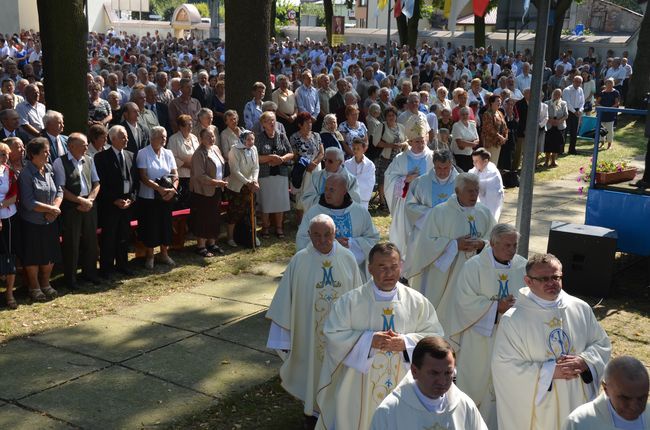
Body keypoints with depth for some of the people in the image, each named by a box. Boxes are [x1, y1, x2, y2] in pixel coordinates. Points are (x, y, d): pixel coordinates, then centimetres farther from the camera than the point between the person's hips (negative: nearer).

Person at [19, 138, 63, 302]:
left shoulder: (50, 169, 2)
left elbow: (59, 191, 1)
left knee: (50, 255, 13)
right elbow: (29, 202, -20)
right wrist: (51, 208, -16)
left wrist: (54, 209, -15)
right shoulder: (26, 174, -15)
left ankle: (45, 284, 31)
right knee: (33, 256, 7)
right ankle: (34, 287, 24)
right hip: (32, 223, -5)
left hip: (51, 222, 5)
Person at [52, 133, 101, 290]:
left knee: (91, 240, 13)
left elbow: (96, 183, 9)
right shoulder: (60, 162, -9)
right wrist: (81, 200, -14)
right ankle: (70, 278, 16)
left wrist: (90, 200, -7)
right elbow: (61, 189, -12)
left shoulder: (89, 160, 7)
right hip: (71, 207, -5)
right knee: (71, 243, 3)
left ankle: (89, 273, 30)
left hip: (89, 205, 5)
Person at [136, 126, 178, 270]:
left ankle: (164, 254, 25)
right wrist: (160, 188, -22)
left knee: (166, 224, 9)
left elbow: (175, 174, 2)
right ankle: (150, 256, 19)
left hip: (166, 197, 4)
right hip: (148, 197, -4)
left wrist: (173, 189, -16)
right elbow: (143, 177, -15)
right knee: (150, 226, 4)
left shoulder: (168, 153, 6)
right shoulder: (143, 153, -8)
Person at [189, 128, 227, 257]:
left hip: (216, 190, 8)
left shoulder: (215, 149, 8)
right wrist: (215, 182, -24)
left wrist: (221, 182, 8)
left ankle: (212, 243, 27)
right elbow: (200, 175, -23)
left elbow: (221, 166, 19)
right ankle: (201, 246, 10)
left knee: (215, 218, 14)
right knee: (203, 219, 0)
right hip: (203, 191, -8)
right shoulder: (199, 154, -18)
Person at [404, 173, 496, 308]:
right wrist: (454, 244, -19)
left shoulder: (484, 213, 4)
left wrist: (481, 245, -14)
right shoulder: (439, 212, -9)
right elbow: (426, 242, -12)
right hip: (443, 276, -3)